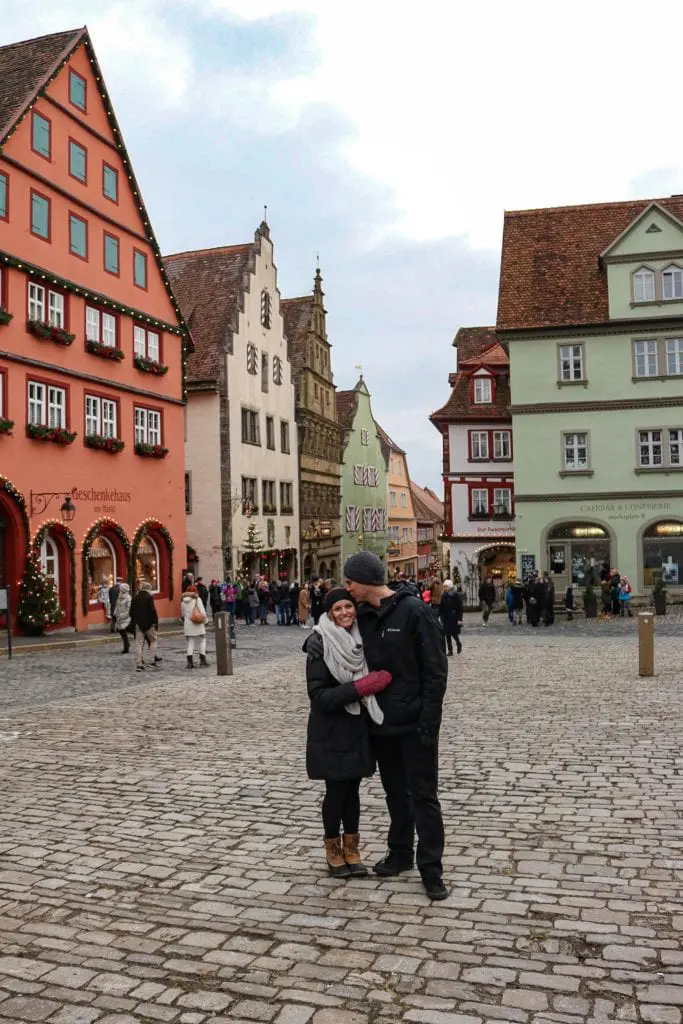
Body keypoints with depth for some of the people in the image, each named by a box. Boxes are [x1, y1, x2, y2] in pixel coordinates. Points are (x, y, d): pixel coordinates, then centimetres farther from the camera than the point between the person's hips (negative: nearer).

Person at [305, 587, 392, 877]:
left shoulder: (360, 639, 1)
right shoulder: (319, 644, -15)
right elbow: (319, 695, -18)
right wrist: (361, 687, -25)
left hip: (358, 728, 5)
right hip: (331, 731, -4)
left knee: (353, 788, 12)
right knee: (336, 790, 5)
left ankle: (351, 848, 26)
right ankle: (333, 850, 25)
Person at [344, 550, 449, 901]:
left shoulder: (414, 611, -15)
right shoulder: (362, 616, 3)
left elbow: (436, 669, -15)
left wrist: (428, 719, -17)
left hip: (415, 724, -6)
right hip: (381, 723, 6)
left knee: (424, 795, 2)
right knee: (395, 792, 18)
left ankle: (431, 869, 11)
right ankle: (400, 854, 33)